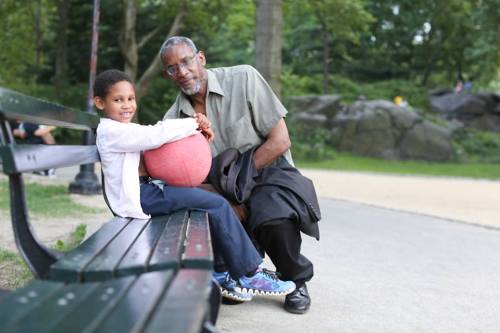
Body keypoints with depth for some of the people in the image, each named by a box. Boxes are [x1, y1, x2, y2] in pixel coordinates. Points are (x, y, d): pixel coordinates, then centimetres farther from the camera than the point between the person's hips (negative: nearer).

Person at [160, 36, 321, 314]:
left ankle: (297, 281, 0)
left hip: (268, 174, -4)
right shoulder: (173, 120, -1)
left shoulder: (243, 79, -11)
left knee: (274, 219, -33)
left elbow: (280, 140, -13)